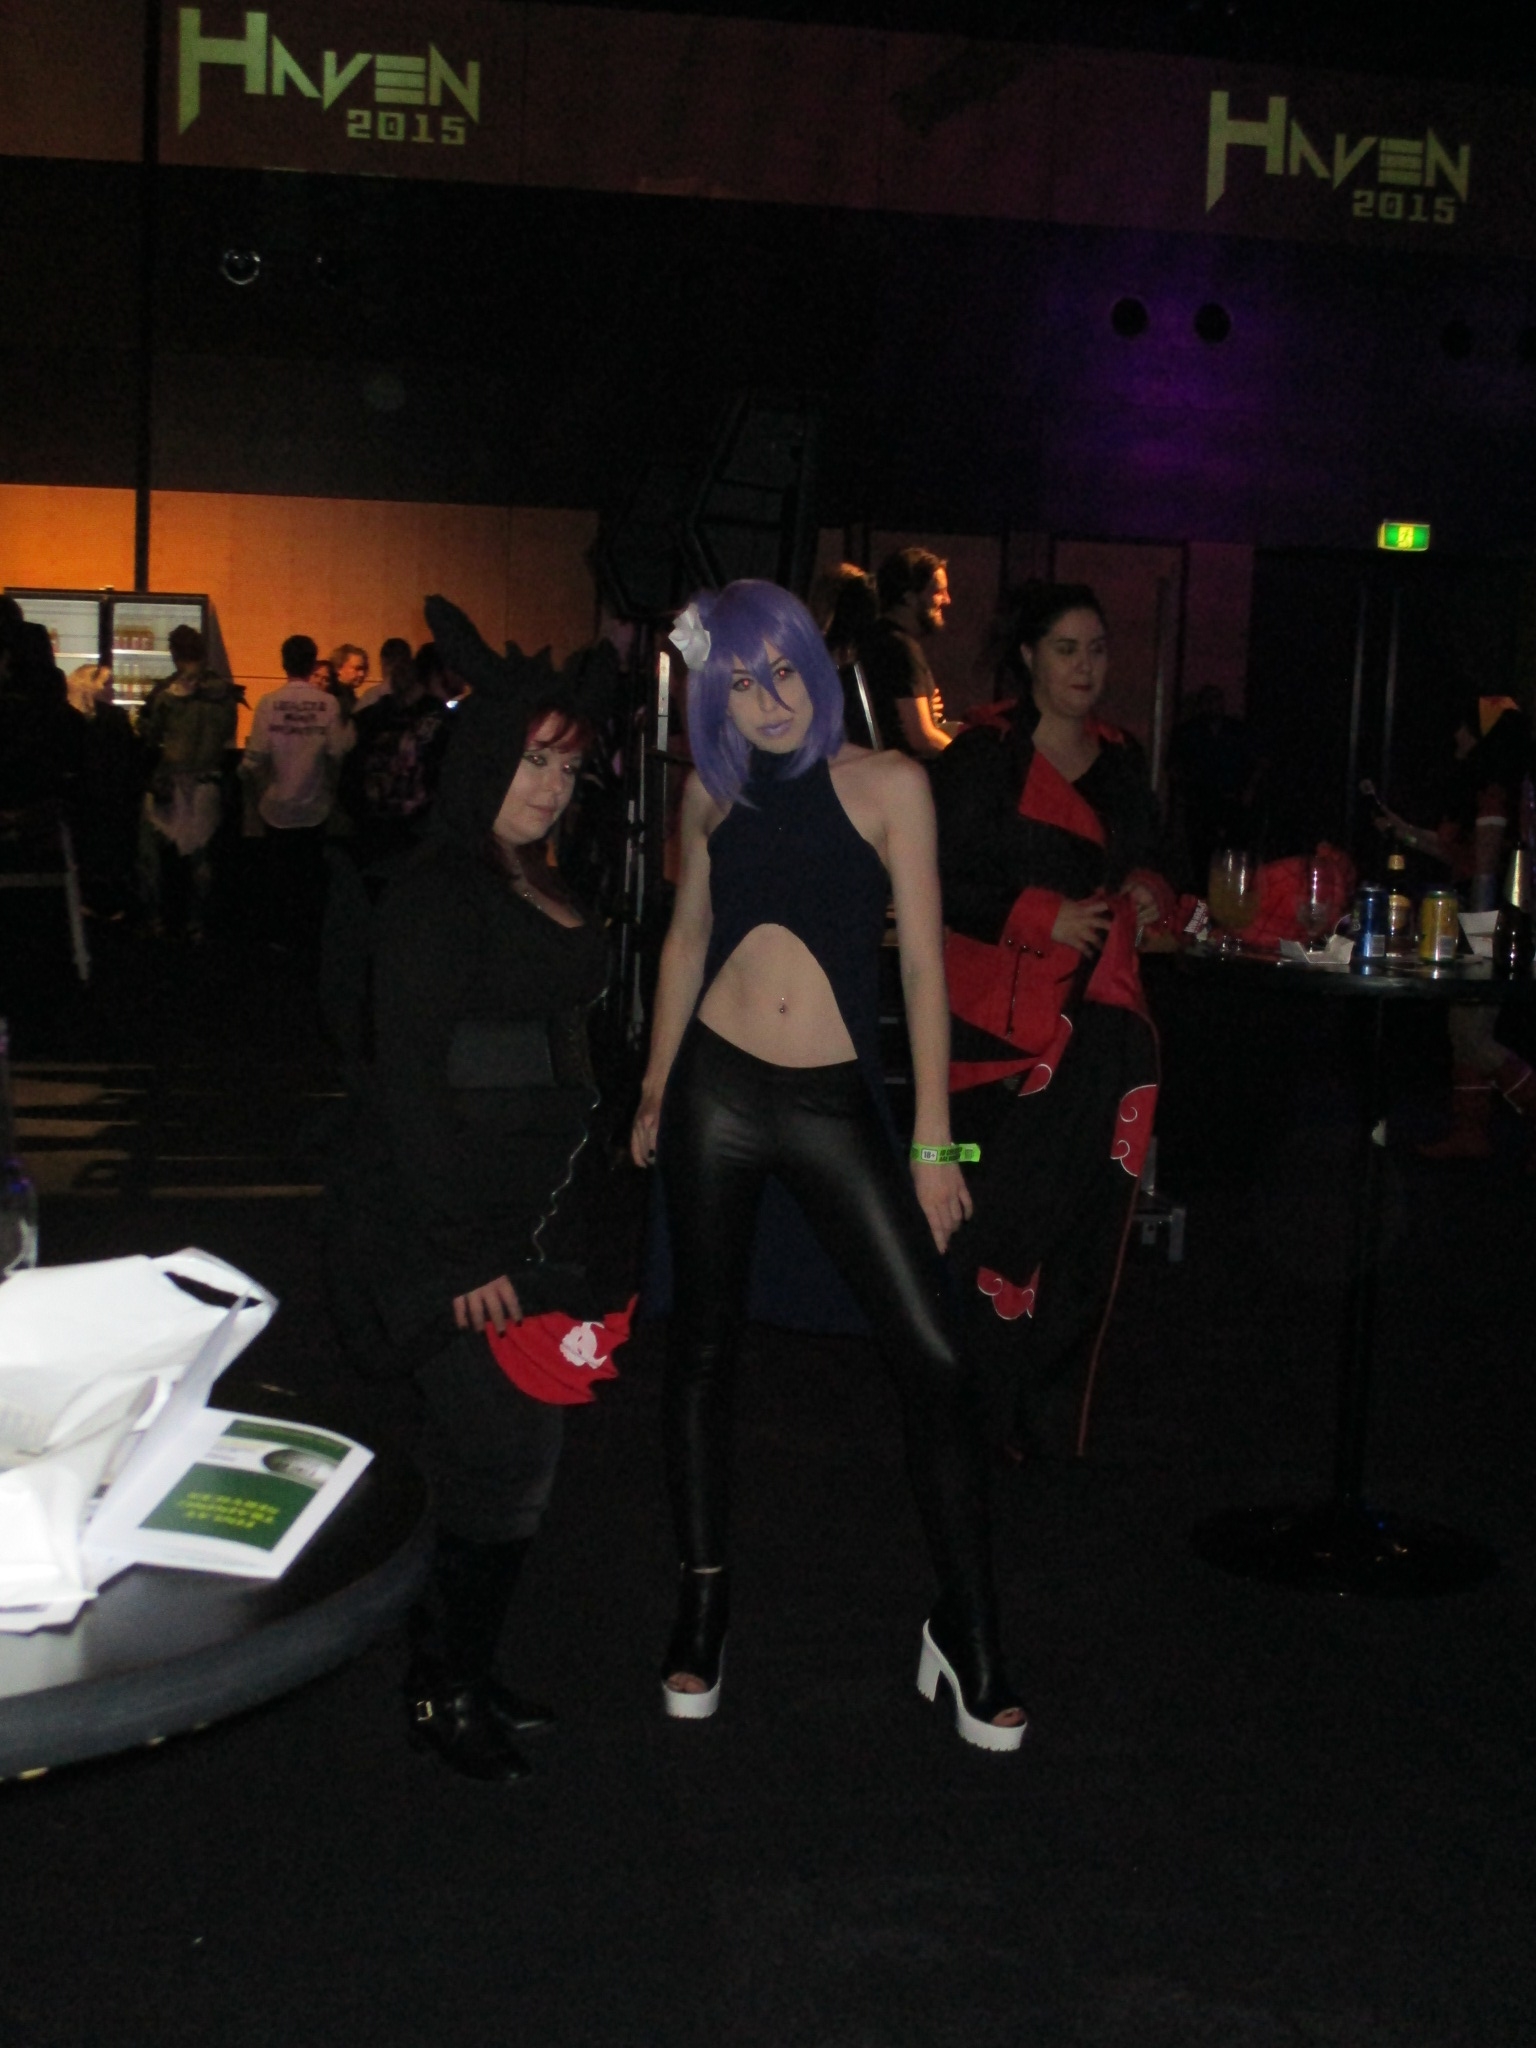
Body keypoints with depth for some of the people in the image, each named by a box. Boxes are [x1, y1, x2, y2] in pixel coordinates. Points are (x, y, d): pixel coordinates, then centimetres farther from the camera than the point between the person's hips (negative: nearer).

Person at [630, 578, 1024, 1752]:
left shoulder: (886, 785, -2)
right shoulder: (713, 792, 8)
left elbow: (923, 961, -3)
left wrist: (933, 1140, -6)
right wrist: (653, 1093, 15)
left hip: (836, 1103, -2)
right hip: (714, 1092, 3)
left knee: (935, 1359, -8)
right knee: (704, 1345, 10)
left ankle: (968, 1631, 7)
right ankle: (703, 1605, 26)